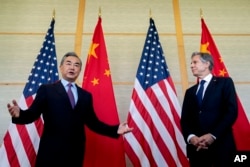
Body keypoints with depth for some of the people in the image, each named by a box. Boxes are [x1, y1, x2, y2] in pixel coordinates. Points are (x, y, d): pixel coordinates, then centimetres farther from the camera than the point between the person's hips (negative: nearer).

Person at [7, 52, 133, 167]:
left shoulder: (86, 95, 10)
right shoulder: (46, 90, 1)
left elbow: (92, 122, 10)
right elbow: (33, 114, -6)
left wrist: (115, 130, 1)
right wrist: (19, 114, -28)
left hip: (75, 153, 3)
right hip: (51, 152, -3)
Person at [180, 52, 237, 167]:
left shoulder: (225, 82, 5)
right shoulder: (190, 91, 16)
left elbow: (231, 111, -7)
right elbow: (184, 119, 9)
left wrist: (213, 135, -14)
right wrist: (190, 137, -10)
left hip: (221, 145, -3)